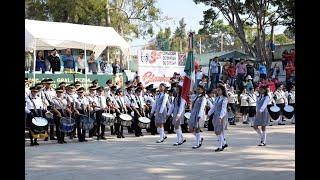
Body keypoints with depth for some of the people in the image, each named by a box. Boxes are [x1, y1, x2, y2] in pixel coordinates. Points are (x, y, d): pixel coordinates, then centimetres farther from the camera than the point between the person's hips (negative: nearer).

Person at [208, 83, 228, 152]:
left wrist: (220, 117, -28)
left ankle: (220, 147, 0)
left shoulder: (224, 98, -10)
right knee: (217, 131, 10)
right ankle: (224, 143, 25)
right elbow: (214, 107, 19)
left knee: (218, 131, -8)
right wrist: (209, 114, 15)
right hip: (216, 115, 7)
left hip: (222, 116, -7)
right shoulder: (217, 98, 13)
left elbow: (223, 108, -19)